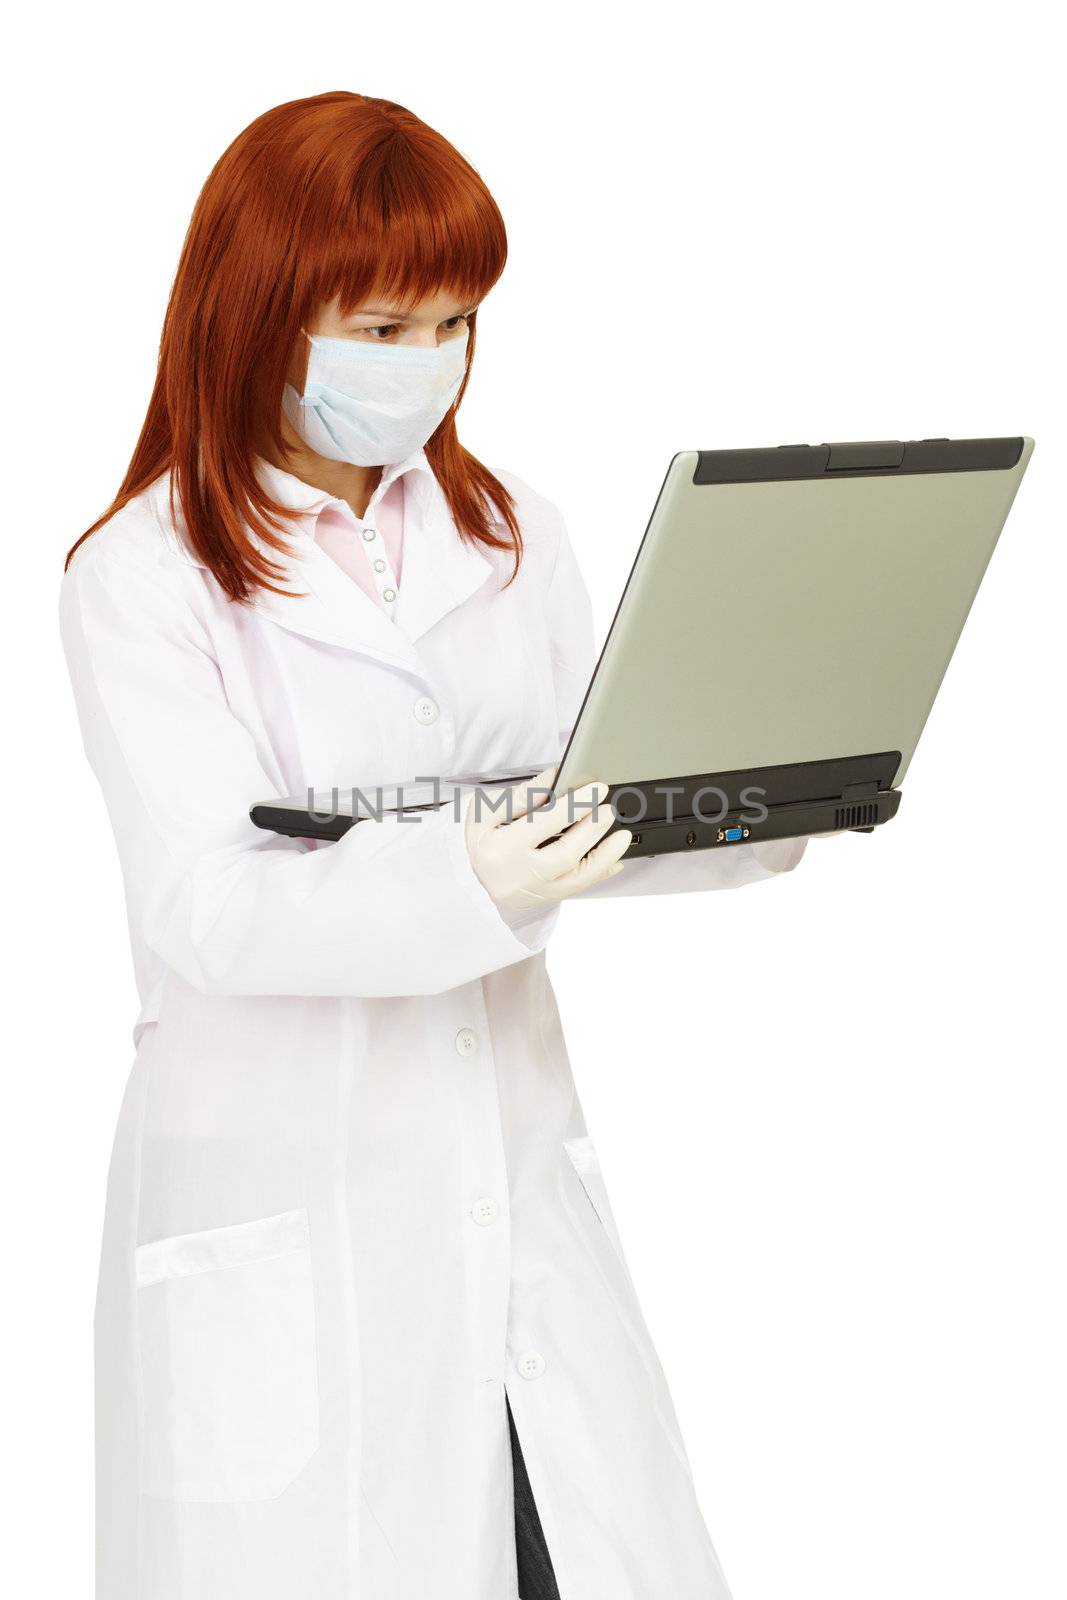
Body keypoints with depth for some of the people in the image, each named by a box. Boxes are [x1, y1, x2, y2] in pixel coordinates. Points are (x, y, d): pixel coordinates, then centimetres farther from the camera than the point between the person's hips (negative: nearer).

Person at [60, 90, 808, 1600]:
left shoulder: (515, 532, 9)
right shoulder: (143, 578, -7)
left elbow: (587, 805, 10)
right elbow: (209, 907, -17)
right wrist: (467, 888, -33)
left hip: (519, 1171, 5)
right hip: (283, 1205, -4)